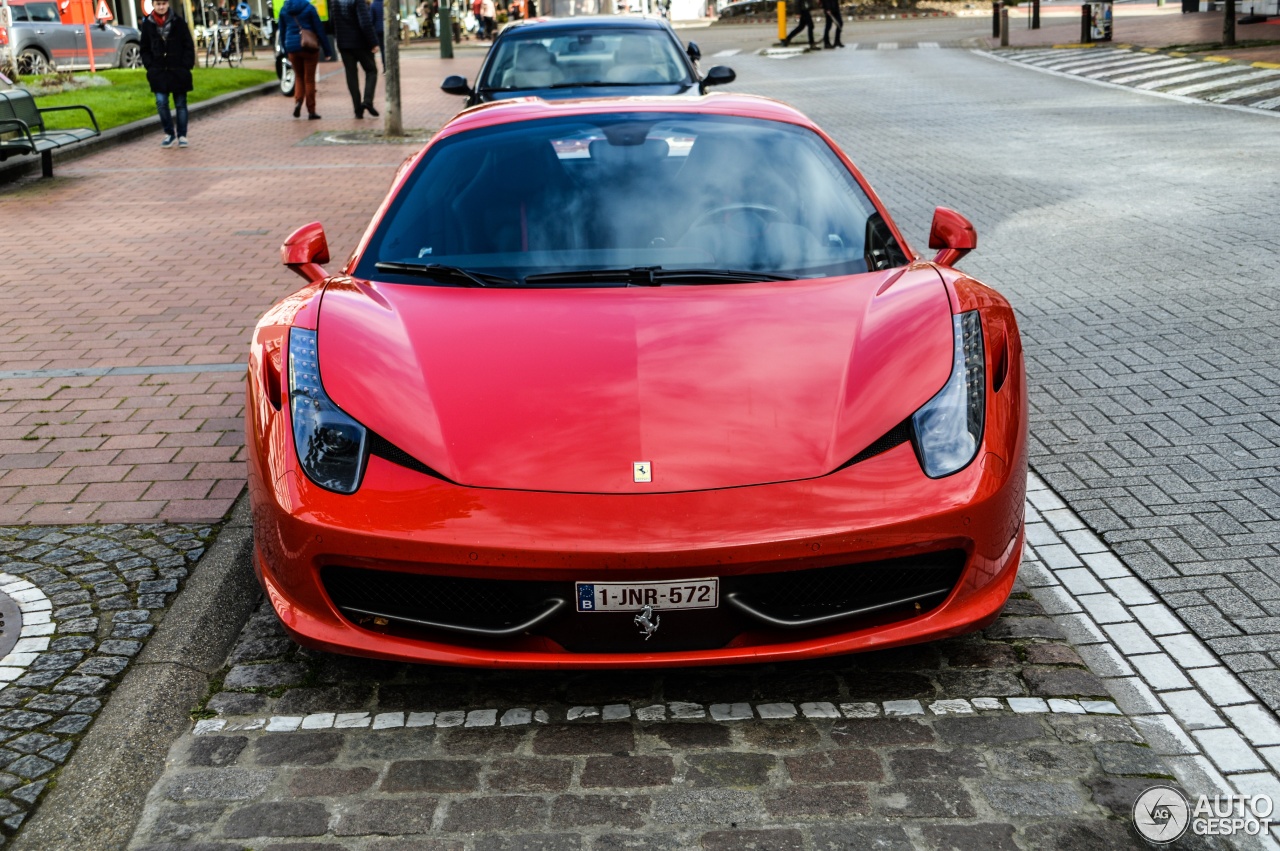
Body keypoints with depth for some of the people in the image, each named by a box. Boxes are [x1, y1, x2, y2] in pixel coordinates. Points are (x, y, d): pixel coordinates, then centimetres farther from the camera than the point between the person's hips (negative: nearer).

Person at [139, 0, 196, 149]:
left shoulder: (178, 22, -1)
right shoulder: (148, 24, 3)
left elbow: (189, 46, 0)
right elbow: (145, 49, 9)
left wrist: (186, 66, -7)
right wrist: (150, 66, -2)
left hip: (178, 71, -1)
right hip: (158, 71, 1)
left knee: (180, 104, 6)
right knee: (161, 103, -7)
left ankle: (182, 135, 16)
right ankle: (169, 133, 8)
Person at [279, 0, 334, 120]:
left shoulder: (284, 10, 5)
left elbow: (282, 32, 10)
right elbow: (319, 29, -6)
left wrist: (286, 51, 18)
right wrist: (327, 50, -2)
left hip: (293, 48, 3)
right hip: (309, 47, -3)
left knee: (299, 77, 18)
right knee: (309, 79, 5)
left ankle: (298, 101, -7)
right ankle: (311, 111, 7)